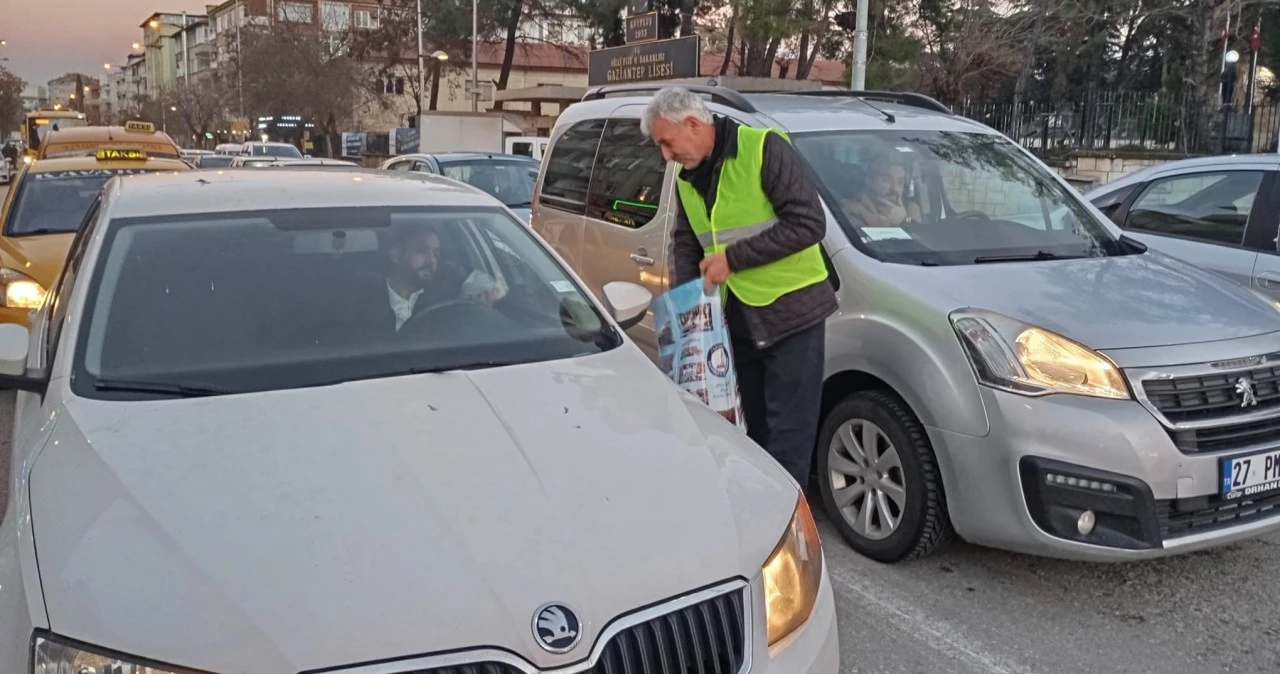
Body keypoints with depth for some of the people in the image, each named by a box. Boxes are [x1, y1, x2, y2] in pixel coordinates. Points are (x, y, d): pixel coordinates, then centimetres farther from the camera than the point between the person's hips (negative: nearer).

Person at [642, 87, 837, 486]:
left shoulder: (763, 149, -15)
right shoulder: (688, 176, 8)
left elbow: (809, 222, -19)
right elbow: (685, 242, 16)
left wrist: (733, 257, -18)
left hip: (790, 312, -7)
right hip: (737, 317, 7)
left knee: (787, 437, -4)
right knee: (755, 429, 15)